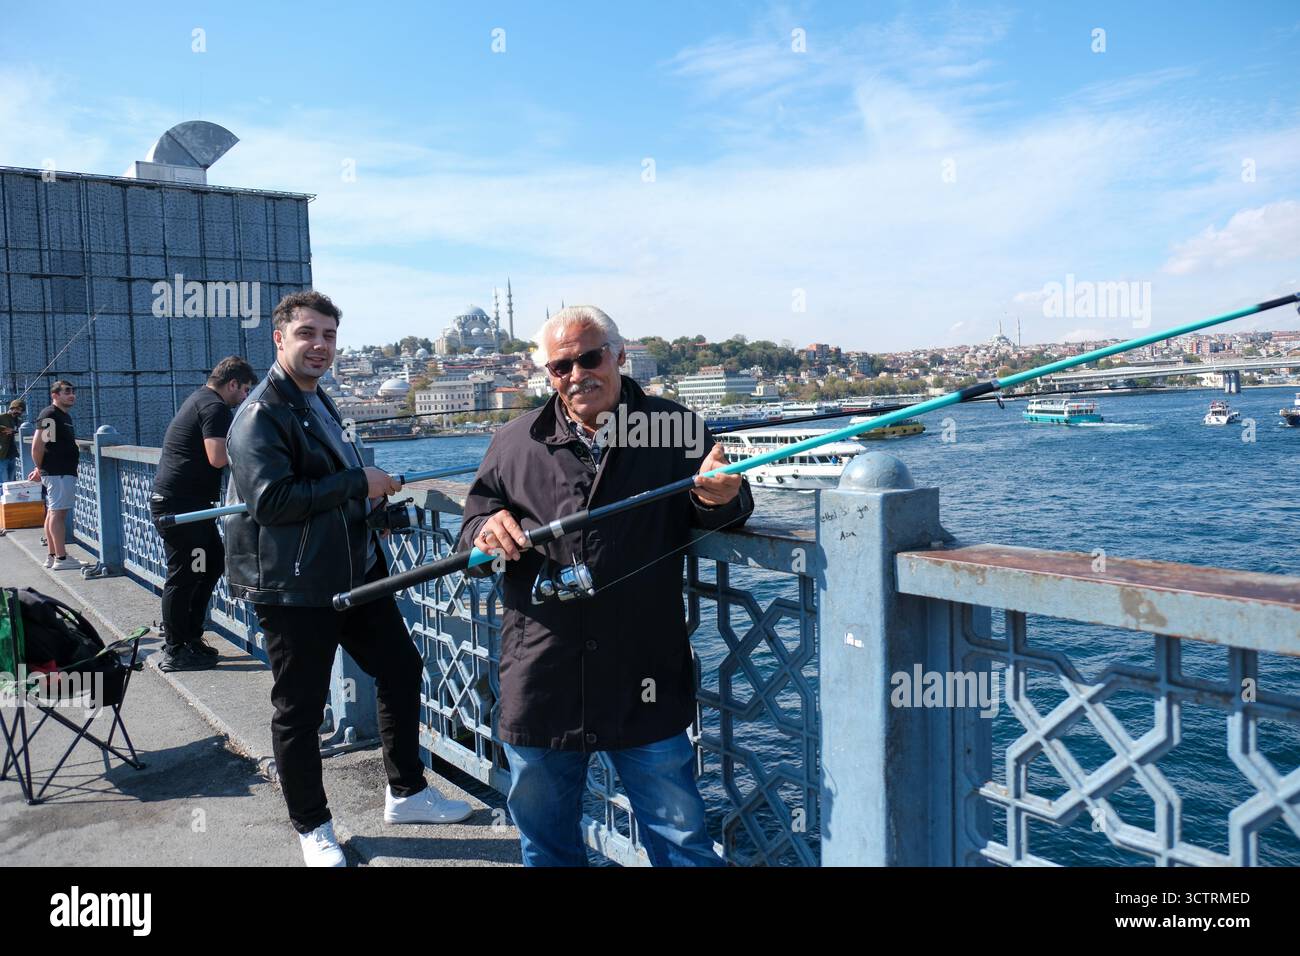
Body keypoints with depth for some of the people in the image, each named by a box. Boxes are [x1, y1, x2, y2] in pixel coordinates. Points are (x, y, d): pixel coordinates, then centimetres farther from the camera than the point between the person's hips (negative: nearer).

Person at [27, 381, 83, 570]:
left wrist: (40, 469, 23)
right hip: (58, 473, -10)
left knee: (52, 513, 13)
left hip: (65, 472, 10)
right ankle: (61, 558, -9)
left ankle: (51, 556, 19)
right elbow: (37, 446, -18)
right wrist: (41, 468, -8)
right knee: (58, 513, -9)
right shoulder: (49, 414, -13)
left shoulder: (65, 416, 18)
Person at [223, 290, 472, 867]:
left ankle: (406, 793, 29)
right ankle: (312, 828, 24)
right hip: (293, 588, -9)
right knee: (300, 710, 5)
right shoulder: (261, 415, -15)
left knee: (402, 669, 13)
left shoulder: (319, 402, 15)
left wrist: (375, 499, 13)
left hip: (355, 572, 9)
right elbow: (271, 500, -26)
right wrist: (359, 483, -22)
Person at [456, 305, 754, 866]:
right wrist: (485, 531, -12)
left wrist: (722, 498, -21)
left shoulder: (675, 429, 1)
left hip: (645, 684, -2)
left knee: (681, 840, 9)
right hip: (540, 687, 2)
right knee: (544, 840, 19)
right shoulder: (515, 444, 7)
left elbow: (724, 516, 4)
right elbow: (473, 520, 13)